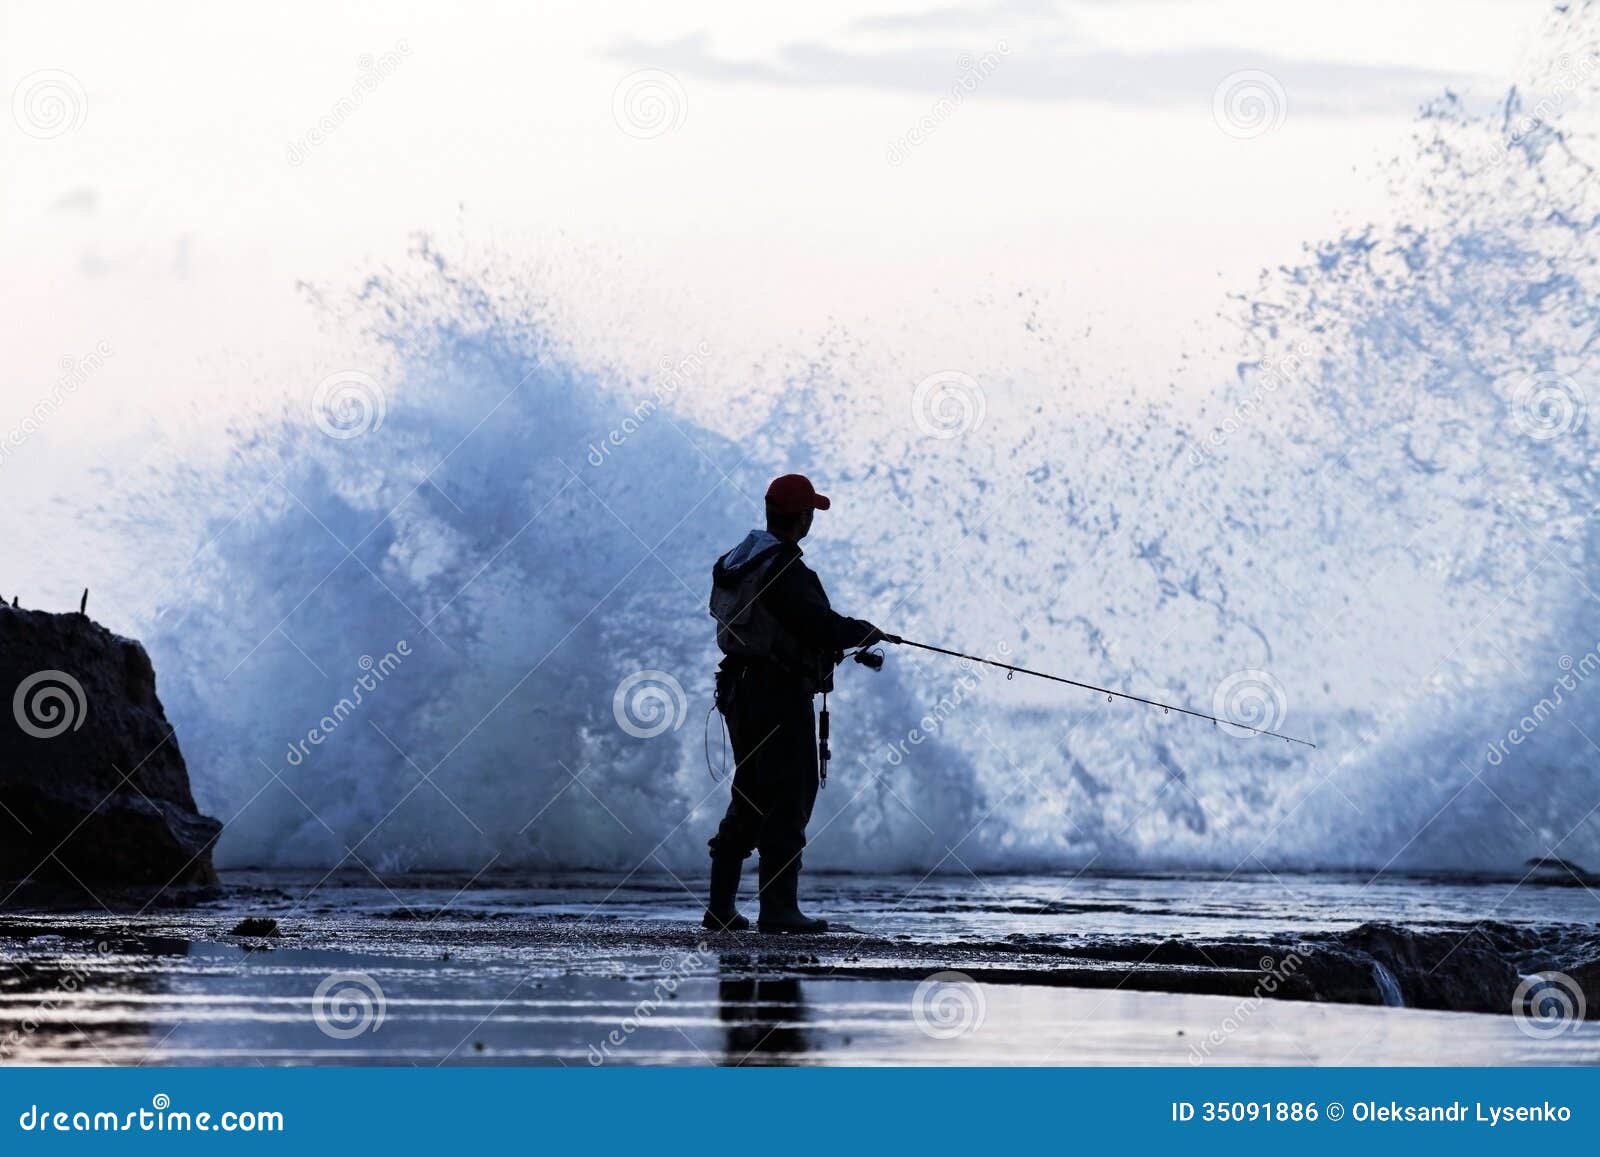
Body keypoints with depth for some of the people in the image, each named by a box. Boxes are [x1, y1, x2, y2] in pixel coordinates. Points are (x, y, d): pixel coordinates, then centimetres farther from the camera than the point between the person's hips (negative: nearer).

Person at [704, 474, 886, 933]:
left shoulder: (733, 563, 12)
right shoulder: (786, 571, -18)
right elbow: (821, 625, -23)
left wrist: (828, 644, 14)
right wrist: (865, 632, -3)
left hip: (739, 690, 9)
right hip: (780, 695, -9)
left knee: (748, 800, 15)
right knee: (789, 800, -5)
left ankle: (721, 908, 16)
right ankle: (777, 908, -7)